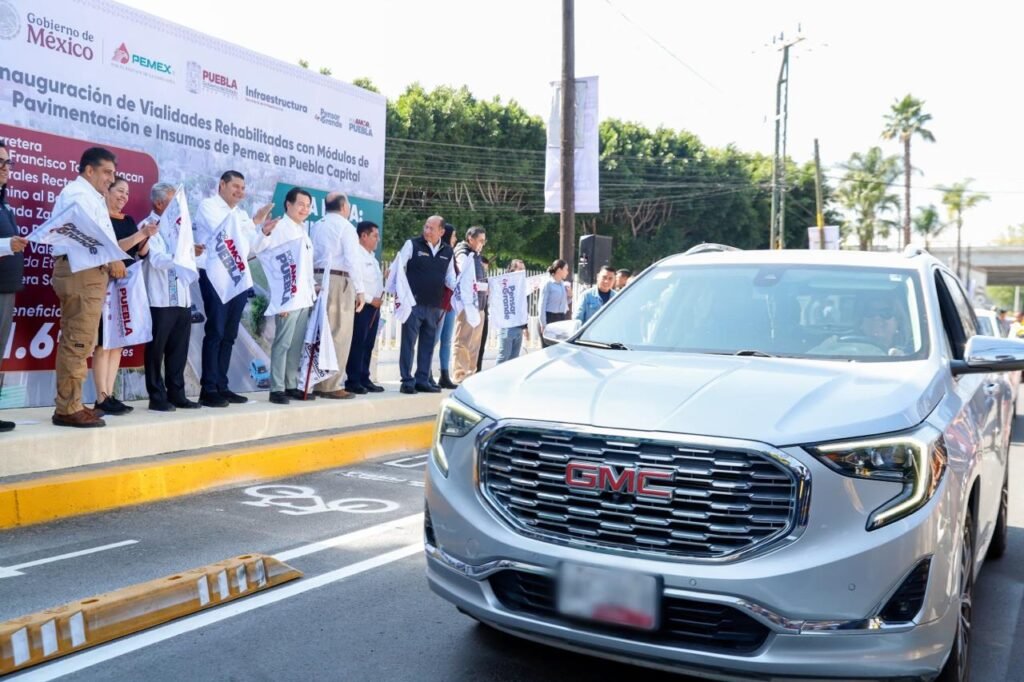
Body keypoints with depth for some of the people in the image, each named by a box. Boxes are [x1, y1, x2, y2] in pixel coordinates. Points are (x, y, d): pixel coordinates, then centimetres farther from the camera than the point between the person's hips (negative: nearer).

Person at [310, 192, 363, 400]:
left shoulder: (317, 226, 15)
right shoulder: (345, 226, -4)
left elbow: (311, 255, 11)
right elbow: (352, 260, -11)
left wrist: (315, 279, 14)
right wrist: (360, 290, -9)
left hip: (317, 278, 7)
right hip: (338, 280, -7)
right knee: (339, 335, -4)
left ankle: (318, 382, 15)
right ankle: (331, 386, -6)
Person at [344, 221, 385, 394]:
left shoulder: (371, 256, 20)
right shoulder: (356, 255, -12)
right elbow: (355, 283, -19)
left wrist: (379, 298, 7)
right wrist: (371, 299, -14)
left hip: (374, 305, 10)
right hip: (362, 305, -9)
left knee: (368, 345, 12)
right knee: (357, 344, -6)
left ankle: (364, 379, 18)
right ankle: (353, 381, -2)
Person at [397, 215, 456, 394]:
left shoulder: (448, 252, 11)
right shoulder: (412, 245, -1)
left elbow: (450, 278, 17)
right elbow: (398, 268, -2)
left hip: (434, 306, 4)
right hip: (413, 303, -4)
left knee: (428, 345, 9)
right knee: (409, 343, -1)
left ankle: (422, 380, 18)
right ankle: (407, 381, 5)